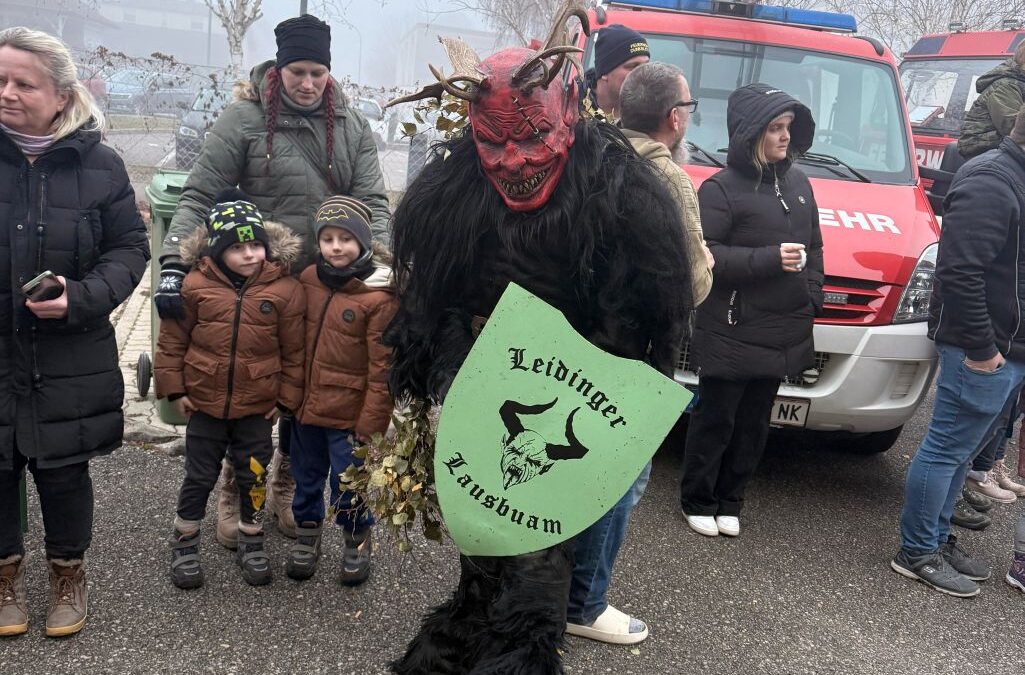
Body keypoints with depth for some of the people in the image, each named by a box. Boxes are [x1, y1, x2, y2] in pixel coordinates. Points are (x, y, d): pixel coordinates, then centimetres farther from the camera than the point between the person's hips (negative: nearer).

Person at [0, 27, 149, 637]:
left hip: (69, 360, -1)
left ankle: (69, 572, 35)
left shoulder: (99, 164, -4)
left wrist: (80, 299, -15)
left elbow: (130, 249, 0)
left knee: (64, 472, 11)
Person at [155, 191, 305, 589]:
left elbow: (294, 351, -2)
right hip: (204, 404, 0)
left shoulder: (285, 289, -10)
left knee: (253, 477, 14)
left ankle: (251, 544, 32)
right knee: (199, 478, 12)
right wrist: (174, 389, -1)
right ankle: (184, 543, 31)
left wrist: (287, 398, 0)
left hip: (258, 407, 0)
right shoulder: (195, 285, -10)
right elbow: (172, 341, 0)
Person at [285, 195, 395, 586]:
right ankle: (307, 538, 40)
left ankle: (357, 542, 32)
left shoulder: (378, 297, -17)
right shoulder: (309, 279, 1)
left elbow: (382, 368, -16)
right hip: (306, 405, 6)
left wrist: (371, 423, -16)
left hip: (349, 413, -5)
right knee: (306, 477, 20)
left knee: (348, 487, 6)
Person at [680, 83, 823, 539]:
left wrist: (812, 296, 7)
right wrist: (770, 259, -22)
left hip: (782, 333, 7)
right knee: (715, 420, 4)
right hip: (731, 333, -7)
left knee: (754, 423, 15)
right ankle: (697, 502, 21)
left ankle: (729, 502, 29)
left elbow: (814, 246, 19)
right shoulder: (722, 188, -10)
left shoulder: (798, 183, 12)